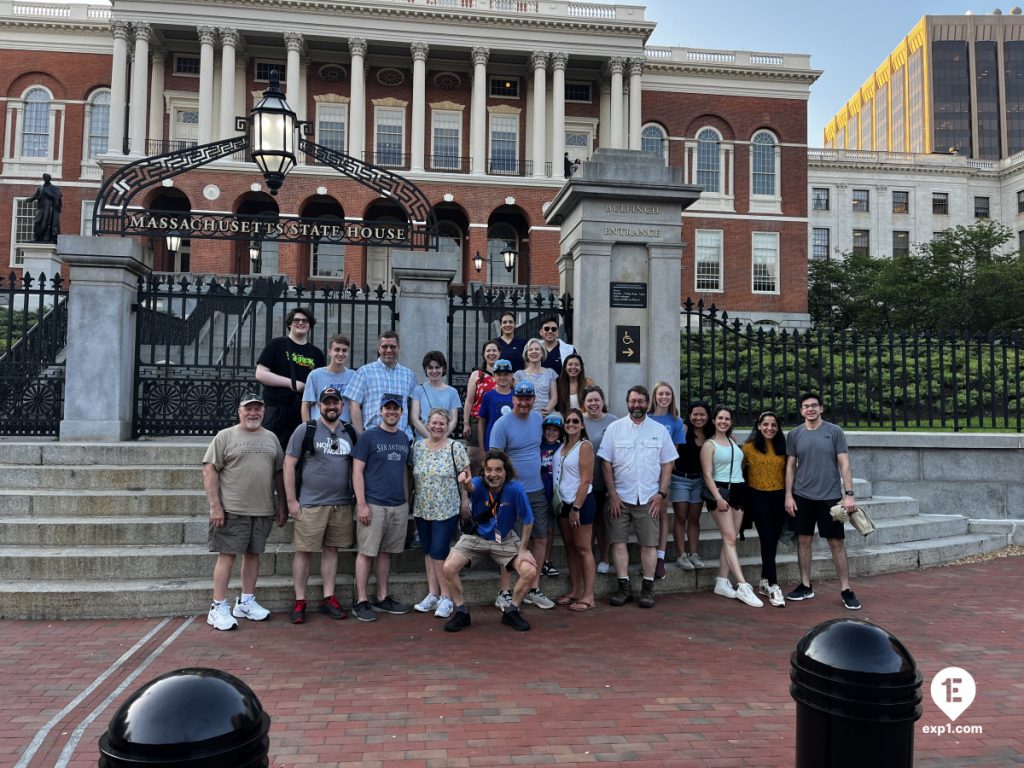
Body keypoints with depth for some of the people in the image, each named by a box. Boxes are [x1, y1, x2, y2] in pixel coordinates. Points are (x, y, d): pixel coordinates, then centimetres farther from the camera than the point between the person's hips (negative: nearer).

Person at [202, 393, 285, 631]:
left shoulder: (271, 438, 13)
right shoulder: (225, 436, -1)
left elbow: (278, 474, 16)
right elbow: (210, 470, -6)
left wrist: (281, 506, 12)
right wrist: (215, 506, -13)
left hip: (263, 510, 5)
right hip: (232, 510, -5)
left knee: (253, 553, 12)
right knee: (227, 555, -2)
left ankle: (246, 602, 24)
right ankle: (218, 607, 5)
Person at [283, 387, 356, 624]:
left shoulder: (349, 433, 9)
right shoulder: (305, 430, -2)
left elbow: (356, 468, 14)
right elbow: (289, 465, -4)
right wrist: (291, 500, -8)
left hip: (341, 504, 4)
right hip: (310, 504, -4)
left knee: (331, 550, 10)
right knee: (304, 551, 1)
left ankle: (329, 599, 19)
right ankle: (299, 602, 10)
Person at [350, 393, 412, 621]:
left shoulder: (403, 438, 12)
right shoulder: (368, 436, -5)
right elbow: (357, 471, -8)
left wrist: (406, 501, 13)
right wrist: (361, 504, -14)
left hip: (399, 506, 5)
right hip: (373, 505, -5)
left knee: (386, 552, 12)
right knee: (366, 552, -1)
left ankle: (382, 598, 21)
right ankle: (361, 602, 6)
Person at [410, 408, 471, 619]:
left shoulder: (456, 447, -7)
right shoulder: (417, 447, 5)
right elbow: (411, 474, 12)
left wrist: (465, 501, -8)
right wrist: (410, 499, 9)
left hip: (447, 510, -5)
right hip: (422, 509, 5)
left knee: (439, 552, -7)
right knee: (428, 552, 12)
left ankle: (446, 598, 7)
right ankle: (432, 595, 22)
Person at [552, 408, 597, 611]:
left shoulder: (585, 446, -9)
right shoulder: (562, 446, 12)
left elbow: (586, 480, -14)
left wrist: (576, 508, -17)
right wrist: (564, 504, 5)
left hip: (581, 501, -7)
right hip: (564, 501, 7)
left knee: (583, 548, -3)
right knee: (570, 547, 11)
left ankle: (588, 596, 1)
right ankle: (574, 591, 19)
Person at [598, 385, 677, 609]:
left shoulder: (659, 430, 4)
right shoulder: (614, 428, 1)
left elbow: (667, 464, 5)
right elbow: (606, 464, 0)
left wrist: (662, 494, -3)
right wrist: (612, 494, -6)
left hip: (649, 498, 0)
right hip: (620, 497, 0)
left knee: (649, 543, 3)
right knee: (618, 541, 1)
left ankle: (647, 589, 13)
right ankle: (624, 588, 10)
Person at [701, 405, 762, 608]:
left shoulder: (734, 442, 17)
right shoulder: (709, 445, -2)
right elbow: (708, 475, -8)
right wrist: (718, 497, -17)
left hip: (738, 491, 6)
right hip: (721, 491, -6)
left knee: (729, 539, 5)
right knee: (730, 538, -11)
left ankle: (722, 583, 10)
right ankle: (743, 587, -16)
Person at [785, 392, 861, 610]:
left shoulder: (834, 432, -1)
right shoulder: (795, 435, 5)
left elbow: (844, 464, -2)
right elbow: (790, 466, 6)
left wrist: (849, 494, -9)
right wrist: (788, 495, 0)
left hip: (830, 496, -2)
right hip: (803, 496, 2)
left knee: (836, 542, 1)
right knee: (803, 539, 7)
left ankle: (846, 590, 10)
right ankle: (806, 586, 18)